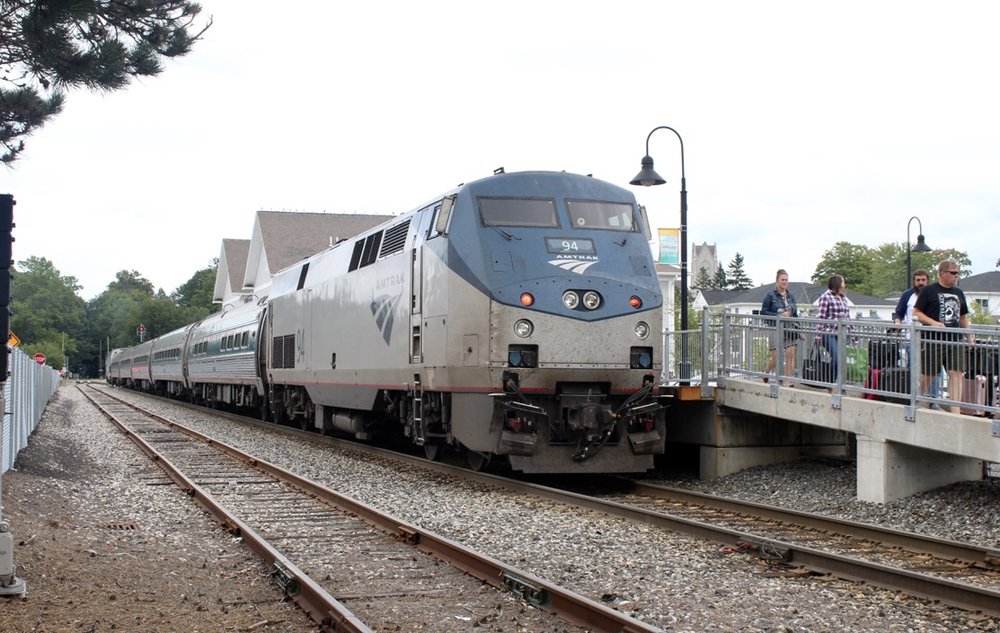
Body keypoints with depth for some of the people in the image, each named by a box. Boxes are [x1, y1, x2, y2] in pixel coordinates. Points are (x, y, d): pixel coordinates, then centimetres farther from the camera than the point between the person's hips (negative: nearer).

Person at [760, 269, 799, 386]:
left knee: (790, 354, -6)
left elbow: (795, 313, 18)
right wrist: (779, 315, -14)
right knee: (776, 357, -5)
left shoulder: (791, 295, 13)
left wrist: (798, 329, 13)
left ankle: (788, 382, -1)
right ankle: (766, 373, 25)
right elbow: (763, 312, -4)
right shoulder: (770, 295, -2)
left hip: (790, 328, 4)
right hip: (776, 328, -4)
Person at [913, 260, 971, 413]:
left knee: (957, 373, -8)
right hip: (933, 341, -5)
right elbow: (916, 313, -3)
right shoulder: (929, 291, -1)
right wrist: (933, 322, -18)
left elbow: (963, 317, 24)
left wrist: (970, 337, 15)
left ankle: (955, 411, -11)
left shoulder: (958, 293, 17)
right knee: (927, 375, 1)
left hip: (954, 341, 5)